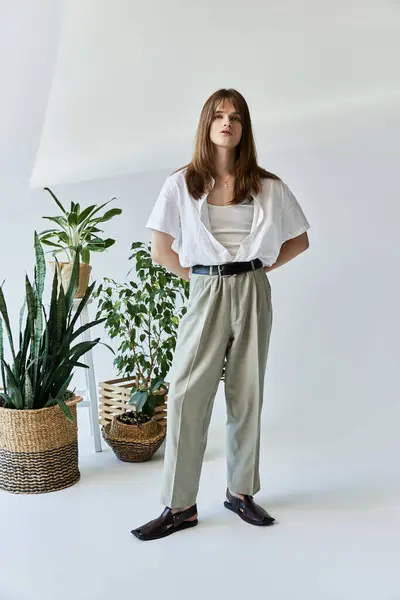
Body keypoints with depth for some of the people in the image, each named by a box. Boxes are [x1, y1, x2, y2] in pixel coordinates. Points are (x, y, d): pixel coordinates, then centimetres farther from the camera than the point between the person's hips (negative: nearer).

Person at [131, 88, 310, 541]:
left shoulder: (268, 188, 5)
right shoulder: (181, 185, 1)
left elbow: (300, 240, 13)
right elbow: (161, 252, 0)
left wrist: (261, 265, 4)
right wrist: (196, 275, 0)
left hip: (253, 293, 2)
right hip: (206, 295, -1)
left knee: (247, 395, 7)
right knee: (187, 396, -5)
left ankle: (241, 491, 23)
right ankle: (179, 507, 5)